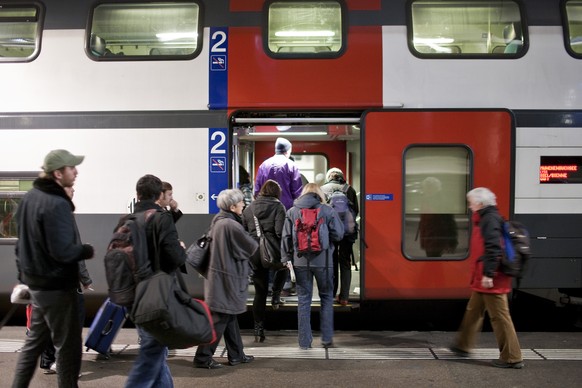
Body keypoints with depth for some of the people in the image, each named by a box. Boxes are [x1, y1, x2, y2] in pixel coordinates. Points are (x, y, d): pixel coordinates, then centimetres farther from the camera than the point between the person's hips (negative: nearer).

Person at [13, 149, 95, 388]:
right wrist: (88, 250, -11)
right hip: (56, 285, -9)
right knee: (68, 345, 3)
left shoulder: (30, 197, 7)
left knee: (35, 340, 21)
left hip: (36, 281, 9)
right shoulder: (56, 204, -23)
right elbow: (63, 251, -28)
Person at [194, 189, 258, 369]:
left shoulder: (218, 221, 6)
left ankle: (236, 355, 27)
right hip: (228, 278, -10)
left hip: (219, 275, 10)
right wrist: (251, 238, 9)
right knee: (220, 319, 0)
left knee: (230, 317, 17)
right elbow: (251, 247, -13)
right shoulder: (231, 225, -22)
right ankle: (203, 357, 8)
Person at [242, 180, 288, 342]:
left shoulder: (249, 209, 12)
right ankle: (276, 296, 20)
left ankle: (258, 329, 11)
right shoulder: (278, 207, -2)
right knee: (283, 266, 33)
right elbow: (280, 232, -13)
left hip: (254, 254, 4)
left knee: (260, 292, 10)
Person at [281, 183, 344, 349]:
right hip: (323, 260, -1)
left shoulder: (292, 211, 2)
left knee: (303, 299, 9)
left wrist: (286, 258, 5)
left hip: (300, 261, 2)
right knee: (326, 297, 14)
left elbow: (286, 237, 1)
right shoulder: (327, 210, -4)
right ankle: (327, 338, 17)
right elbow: (339, 234, -4)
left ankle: (304, 341, 13)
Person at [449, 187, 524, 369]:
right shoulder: (485, 218, 15)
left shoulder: (490, 219, -16)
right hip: (483, 276, 11)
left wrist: (488, 274, -26)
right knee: (473, 310, 20)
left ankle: (512, 358, 7)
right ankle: (463, 345, 34)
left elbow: (493, 248, -25)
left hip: (491, 278, -11)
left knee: (499, 316, -2)